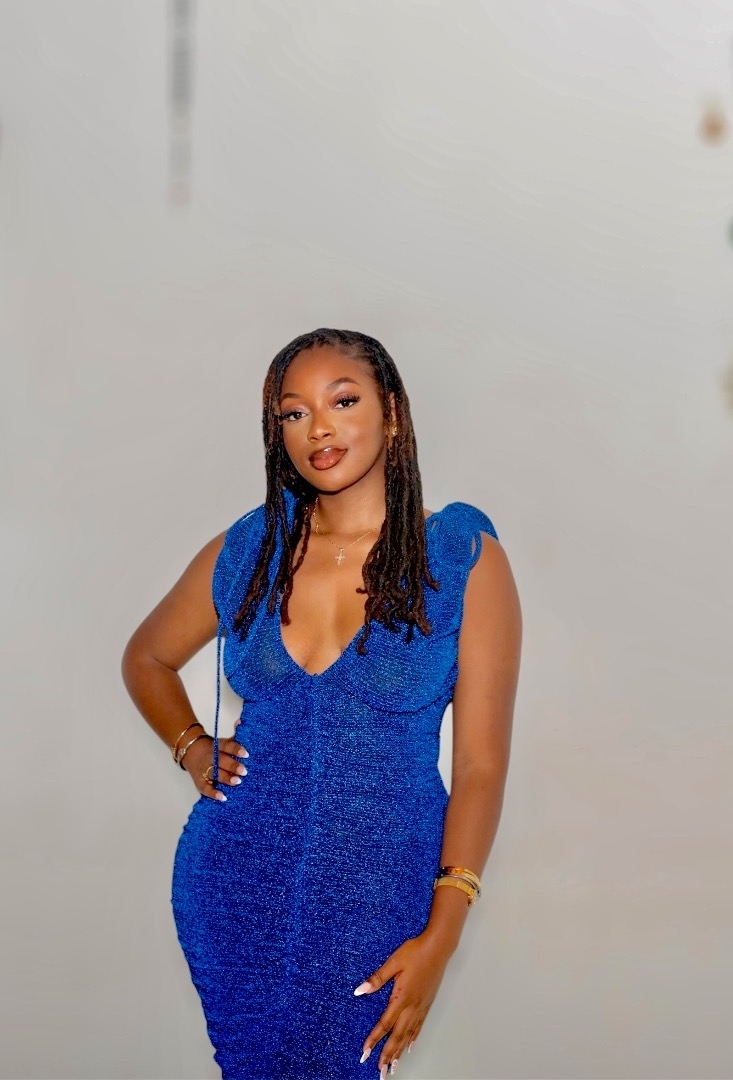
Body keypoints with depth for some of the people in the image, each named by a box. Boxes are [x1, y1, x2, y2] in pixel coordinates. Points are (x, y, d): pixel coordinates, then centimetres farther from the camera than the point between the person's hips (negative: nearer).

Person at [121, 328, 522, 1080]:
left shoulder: (463, 559, -8)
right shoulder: (245, 550, 2)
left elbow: (481, 763, -10)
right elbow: (146, 657, 20)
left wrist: (441, 938, -15)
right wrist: (190, 748, 2)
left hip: (376, 896, -2)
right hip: (235, 880, 3)